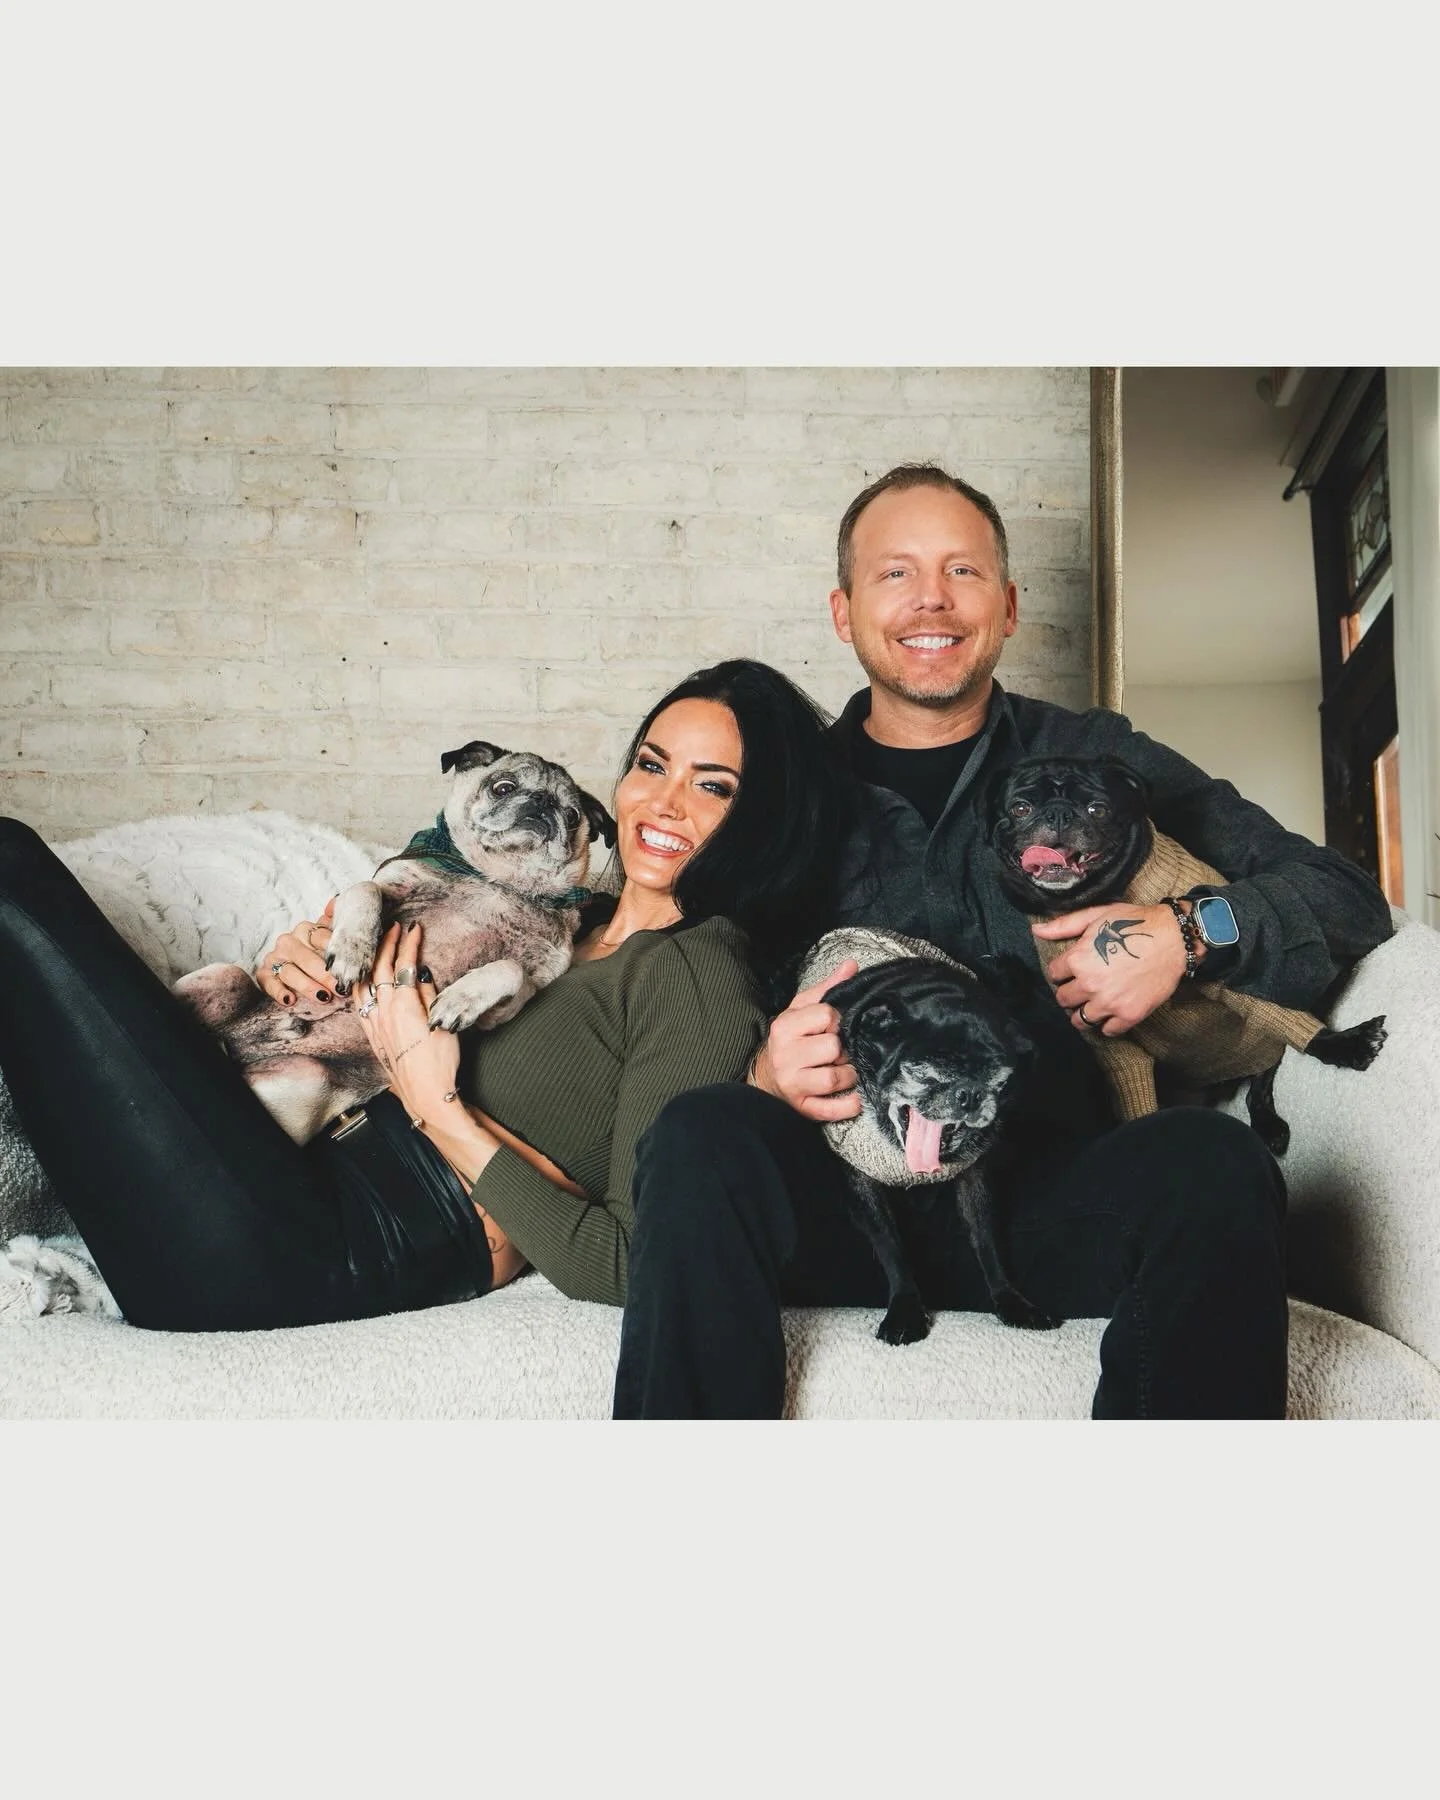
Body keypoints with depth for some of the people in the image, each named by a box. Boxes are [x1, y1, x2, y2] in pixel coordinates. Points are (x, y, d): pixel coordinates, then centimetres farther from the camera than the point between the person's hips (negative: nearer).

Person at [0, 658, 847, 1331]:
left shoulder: (701, 974, -10)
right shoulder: (579, 919, 15)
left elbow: (630, 1264, -16)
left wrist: (438, 1106, -14)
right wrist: (310, 954, 4)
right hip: (323, 1179, 9)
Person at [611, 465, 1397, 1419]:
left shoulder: (1096, 760, 14)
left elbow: (1344, 894, 12)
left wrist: (1191, 931, -9)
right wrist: (765, 1078, -17)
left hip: (1046, 1208, 1)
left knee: (1213, 1163, -30)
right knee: (700, 1139, -31)